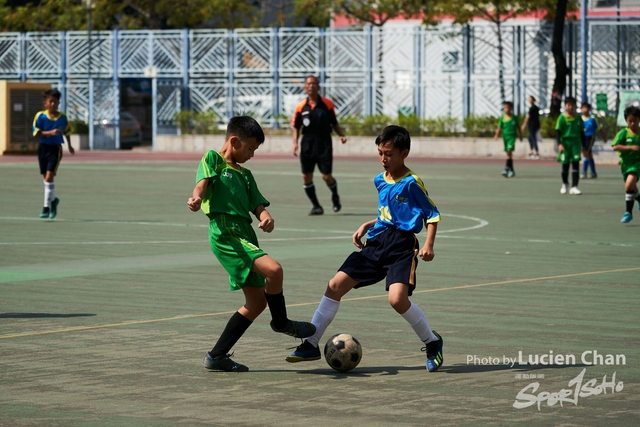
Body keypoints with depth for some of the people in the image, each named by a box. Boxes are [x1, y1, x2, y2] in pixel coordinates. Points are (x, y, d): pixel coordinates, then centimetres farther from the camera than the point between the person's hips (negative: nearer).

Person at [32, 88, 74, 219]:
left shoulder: (62, 117, 1)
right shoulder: (40, 116, -5)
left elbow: (67, 131, 18)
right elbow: (35, 131, -11)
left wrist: (70, 146, 28)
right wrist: (50, 133, -23)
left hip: (55, 149, -1)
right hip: (43, 148, 1)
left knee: (49, 176, -14)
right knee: (46, 178, 11)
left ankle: (47, 207, -12)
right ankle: (53, 200, 37)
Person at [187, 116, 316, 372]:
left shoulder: (244, 174, 25)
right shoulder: (213, 159, 5)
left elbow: (257, 204, 16)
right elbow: (203, 181, -13)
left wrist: (265, 217, -8)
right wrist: (197, 198, -36)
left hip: (245, 237, 9)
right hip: (225, 234, -9)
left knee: (257, 301, 6)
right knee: (273, 269, -25)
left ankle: (217, 356, 10)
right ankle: (281, 322, 0)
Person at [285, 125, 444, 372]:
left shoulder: (411, 182, -9)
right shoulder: (380, 181, 13)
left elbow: (432, 214, -5)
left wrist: (428, 245, -17)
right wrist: (366, 226, 15)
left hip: (402, 246, -8)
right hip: (377, 243, 8)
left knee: (397, 298, -26)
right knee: (335, 285, 0)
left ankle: (432, 343, -1)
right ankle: (311, 344, 8)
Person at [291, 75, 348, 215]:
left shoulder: (327, 104, -1)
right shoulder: (301, 107, 1)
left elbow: (334, 123, 9)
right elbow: (296, 127, 7)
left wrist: (341, 135, -5)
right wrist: (295, 143, -5)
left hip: (324, 142, -2)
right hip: (307, 144, 2)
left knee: (326, 176, -7)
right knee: (306, 177, -2)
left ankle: (335, 197, 25)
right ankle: (316, 206, 12)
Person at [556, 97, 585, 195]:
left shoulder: (578, 118, 7)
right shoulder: (562, 118, -3)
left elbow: (582, 133, 15)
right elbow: (558, 132, -6)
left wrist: (584, 146, 15)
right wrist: (559, 144, -18)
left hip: (576, 143, 2)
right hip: (565, 142, -2)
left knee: (575, 163, -9)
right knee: (565, 165, 8)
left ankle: (574, 187, -12)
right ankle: (564, 184, 31)